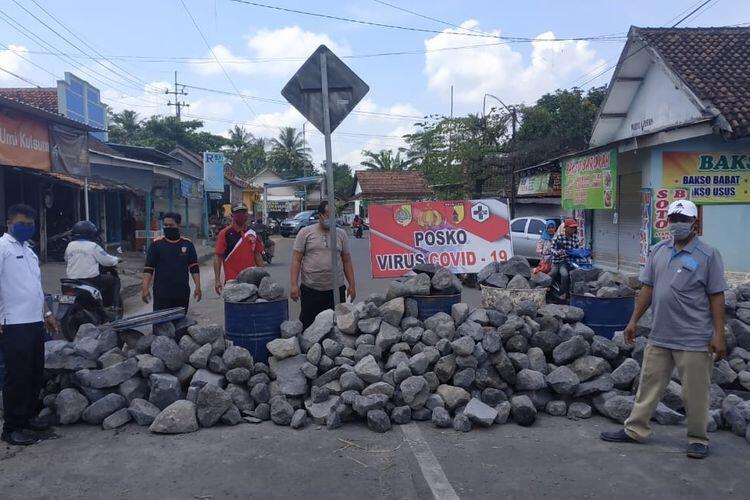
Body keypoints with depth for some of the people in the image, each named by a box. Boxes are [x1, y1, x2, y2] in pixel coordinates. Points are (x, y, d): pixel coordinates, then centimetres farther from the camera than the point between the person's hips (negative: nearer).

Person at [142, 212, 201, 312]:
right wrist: (145, 288, -10)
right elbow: (148, 269, 0)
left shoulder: (187, 244, 5)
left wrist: (198, 287, 1)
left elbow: (194, 268, 8)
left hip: (182, 293, 2)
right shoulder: (156, 244, 1)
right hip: (161, 294, -2)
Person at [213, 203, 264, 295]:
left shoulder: (252, 234, 10)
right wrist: (217, 280, -10)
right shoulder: (225, 233, -3)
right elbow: (218, 257, -5)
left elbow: (258, 255, 15)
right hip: (232, 280, -4)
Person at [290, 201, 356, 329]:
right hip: (310, 290, -2)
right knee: (308, 325, 5)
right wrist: (294, 284, -9)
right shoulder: (305, 232, 0)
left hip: (336, 289, 2)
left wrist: (352, 285, 7)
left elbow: (347, 261, 11)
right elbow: (296, 260, -2)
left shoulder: (341, 234, 8)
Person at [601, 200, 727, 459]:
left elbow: (716, 297, -7)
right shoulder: (658, 251, 8)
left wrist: (719, 335, -11)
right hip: (659, 336, 5)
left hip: (694, 339, -5)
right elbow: (648, 288, 12)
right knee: (649, 384, 13)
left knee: (695, 392, 6)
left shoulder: (708, 254, -6)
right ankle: (635, 430, 24)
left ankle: (698, 439, 23)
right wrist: (633, 321, 10)